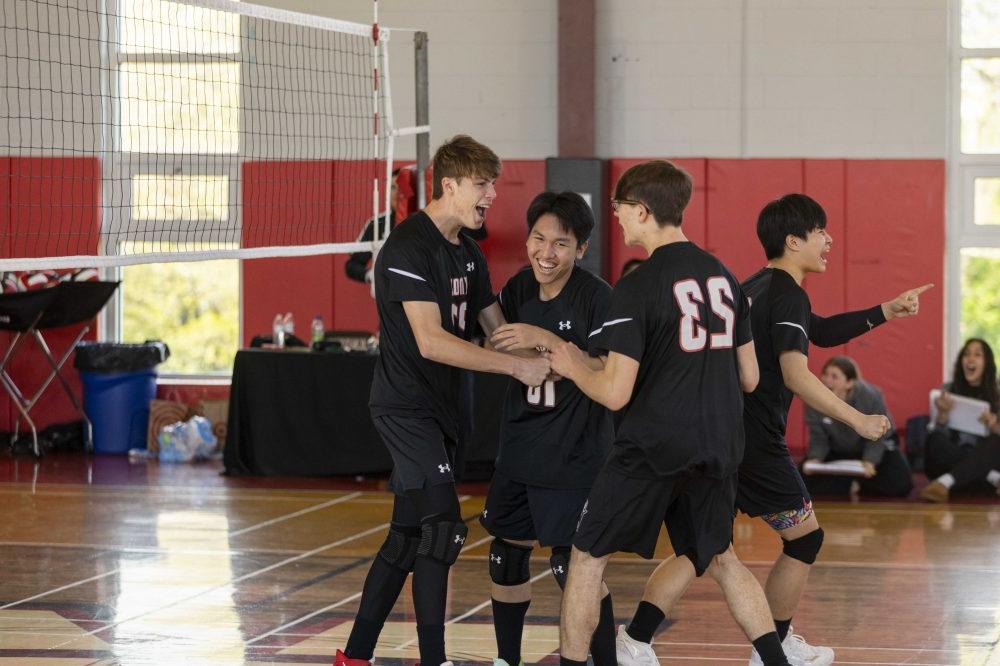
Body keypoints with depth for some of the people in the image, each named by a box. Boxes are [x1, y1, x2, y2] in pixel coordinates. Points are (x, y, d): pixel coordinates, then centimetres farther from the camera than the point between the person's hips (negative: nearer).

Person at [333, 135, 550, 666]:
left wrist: (545, 357, 0)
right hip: (405, 406, -9)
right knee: (443, 529, -16)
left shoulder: (468, 253, 13)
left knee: (408, 537, 12)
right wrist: (515, 366, -24)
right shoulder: (409, 246, -16)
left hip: (438, 408, 9)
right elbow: (430, 340, -24)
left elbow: (497, 327, 18)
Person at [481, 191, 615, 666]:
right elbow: (494, 349, 20)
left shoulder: (596, 296, -15)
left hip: (573, 453, -7)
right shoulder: (518, 289, 3)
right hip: (519, 448, 7)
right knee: (506, 555, 14)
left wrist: (546, 340, -27)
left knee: (572, 564, -9)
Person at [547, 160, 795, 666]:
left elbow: (616, 393, -14)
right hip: (717, 446, 6)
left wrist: (572, 366, 4)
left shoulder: (637, 287, -12)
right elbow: (749, 378, 13)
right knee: (718, 557, 22)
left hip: (652, 448, -6)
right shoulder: (724, 277, 7)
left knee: (588, 557, 8)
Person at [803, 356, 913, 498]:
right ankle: (848, 484, 11)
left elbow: (875, 437, -25)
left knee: (900, 486, -20)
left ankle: (863, 486, 9)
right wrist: (815, 458, -37)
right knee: (809, 481, -14)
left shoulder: (871, 396, -33)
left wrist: (870, 461, -40)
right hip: (838, 451, 2)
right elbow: (818, 438, -18)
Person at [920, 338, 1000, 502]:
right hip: (952, 461, 1)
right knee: (935, 440, -29)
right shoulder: (948, 391, 7)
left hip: (986, 461, -1)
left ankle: (945, 483, -49)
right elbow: (937, 435, -2)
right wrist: (943, 415, -24)